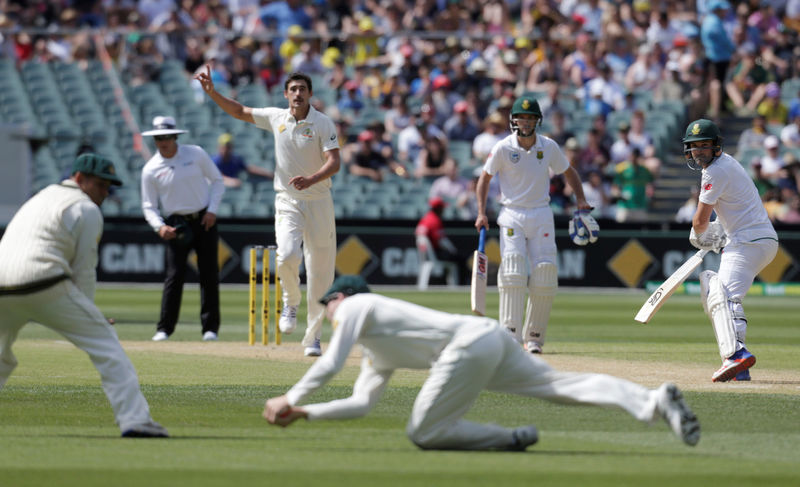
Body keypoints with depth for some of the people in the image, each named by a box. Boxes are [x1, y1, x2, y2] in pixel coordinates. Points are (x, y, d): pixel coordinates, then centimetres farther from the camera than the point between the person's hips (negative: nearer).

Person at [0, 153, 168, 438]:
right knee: (104, 342, 0)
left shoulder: (40, 198, 32)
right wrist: (87, 315, 11)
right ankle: (134, 419, -10)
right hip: (44, 286, -7)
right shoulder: (86, 210, 6)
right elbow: (84, 271, 2)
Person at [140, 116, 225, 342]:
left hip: (204, 220, 1)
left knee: (209, 274, 1)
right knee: (175, 275, -9)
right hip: (176, 225, -1)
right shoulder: (151, 169, -3)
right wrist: (160, 227, -17)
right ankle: (164, 328, -5)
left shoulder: (196, 154, -2)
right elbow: (149, 206, 1)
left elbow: (217, 181, 6)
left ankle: (210, 327, 8)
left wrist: (212, 210, -6)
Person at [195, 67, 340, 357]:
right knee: (287, 256, -24)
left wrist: (310, 179, -35)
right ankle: (291, 302, 7)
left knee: (320, 271, 0)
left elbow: (334, 162, -17)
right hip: (287, 201, 1)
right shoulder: (276, 118, 4)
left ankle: (313, 337, 11)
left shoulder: (323, 124, -7)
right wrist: (212, 92, 5)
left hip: (319, 202, -1)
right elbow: (239, 112, 17)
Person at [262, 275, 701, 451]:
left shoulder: (354, 307, 10)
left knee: (423, 432, -7)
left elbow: (330, 365, -3)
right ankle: (652, 401, -19)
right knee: (562, 385, -4)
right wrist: (304, 413, 29)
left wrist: (288, 400, 5)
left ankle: (510, 438, -11)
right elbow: (361, 403, 33)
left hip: (469, 342, -9)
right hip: (491, 338, 9)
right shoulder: (375, 354, 35)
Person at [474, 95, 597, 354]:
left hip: (541, 216, 2)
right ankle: (511, 335, -17)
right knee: (512, 273, -16)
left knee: (544, 278, -3)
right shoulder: (503, 148, -6)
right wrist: (481, 213, -6)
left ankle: (534, 337, 8)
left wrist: (580, 199, 1)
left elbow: (569, 171, 15)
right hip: (512, 215, -2)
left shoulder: (549, 147, 1)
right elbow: (485, 178, 4)